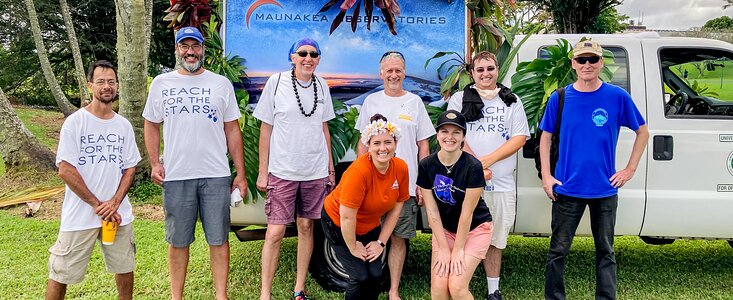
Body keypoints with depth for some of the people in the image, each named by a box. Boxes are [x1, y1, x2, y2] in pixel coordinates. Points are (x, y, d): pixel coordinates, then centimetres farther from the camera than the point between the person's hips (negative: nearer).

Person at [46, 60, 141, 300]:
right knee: (61, 273, 4)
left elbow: (130, 168, 8)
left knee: (125, 267, 13)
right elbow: (65, 170, -10)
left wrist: (115, 202, -8)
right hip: (79, 215, -4)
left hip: (118, 214, 4)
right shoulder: (75, 122, -6)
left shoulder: (124, 125, 7)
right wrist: (98, 205, -12)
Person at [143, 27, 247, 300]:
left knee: (219, 239, 4)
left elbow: (232, 130, 7)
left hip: (216, 175, 0)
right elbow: (151, 125, 14)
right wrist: (154, 163, 0)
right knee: (178, 241, 10)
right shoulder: (161, 83, 8)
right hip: (175, 176, 1)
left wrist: (240, 173, 3)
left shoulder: (221, 83, 6)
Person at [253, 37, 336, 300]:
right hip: (282, 170, -3)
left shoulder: (321, 86, 7)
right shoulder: (276, 82, -3)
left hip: (316, 172, 4)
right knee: (275, 231, -6)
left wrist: (331, 167, 13)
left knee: (306, 226, 9)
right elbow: (266, 128, -1)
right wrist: (262, 171, -3)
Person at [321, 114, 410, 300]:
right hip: (337, 223, -5)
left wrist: (381, 242, -4)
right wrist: (353, 248, -15)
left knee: (375, 274, -3)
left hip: (369, 226, 5)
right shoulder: (359, 172, -32)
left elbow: (396, 208, -4)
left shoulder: (401, 168, -14)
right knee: (360, 276, -9)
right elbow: (347, 217, -27)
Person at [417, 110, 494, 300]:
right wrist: (443, 249, -9)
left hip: (475, 229, -3)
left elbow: (466, 213, -18)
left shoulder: (473, 167, -22)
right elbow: (432, 211, -9)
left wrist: (458, 250, -13)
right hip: (444, 229, 3)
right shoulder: (426, 165, -12)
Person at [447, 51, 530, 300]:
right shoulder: (459, 99, 9)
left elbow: (520, 137, 3)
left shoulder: (511, 101, 13)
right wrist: (476, 165, -12)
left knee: (495, 239, 7)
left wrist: (488, 160, -10)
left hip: (501, 183, 1)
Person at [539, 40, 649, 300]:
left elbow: (642, 131, 9)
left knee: (605, 251, 12)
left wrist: (630, 170, 2)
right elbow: (546, 137, 8)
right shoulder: (559, 98, 0)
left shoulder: (618, 97, -2)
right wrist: (546, 176, 0)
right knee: (558, 250, 6)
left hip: (605, 189, 0)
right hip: (567, 189, 0)